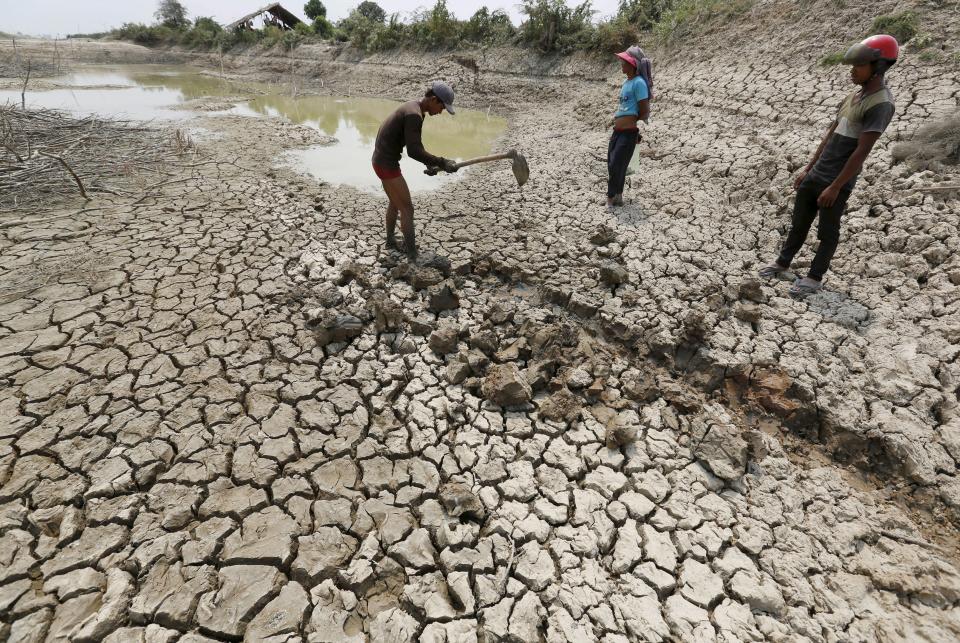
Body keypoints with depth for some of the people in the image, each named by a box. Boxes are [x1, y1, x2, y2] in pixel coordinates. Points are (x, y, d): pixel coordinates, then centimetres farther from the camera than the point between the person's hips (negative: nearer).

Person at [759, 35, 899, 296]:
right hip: (815, 175, 8)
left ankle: (815, 277, 14)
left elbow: (861, 152, -18)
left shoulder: (881, 103, -14)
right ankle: (782, 263, 27)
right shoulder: (853, 97, 14)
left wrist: (835, 187, -18)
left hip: (837, 182, -8)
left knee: (827, 232, 3)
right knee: (798, 223, 14)